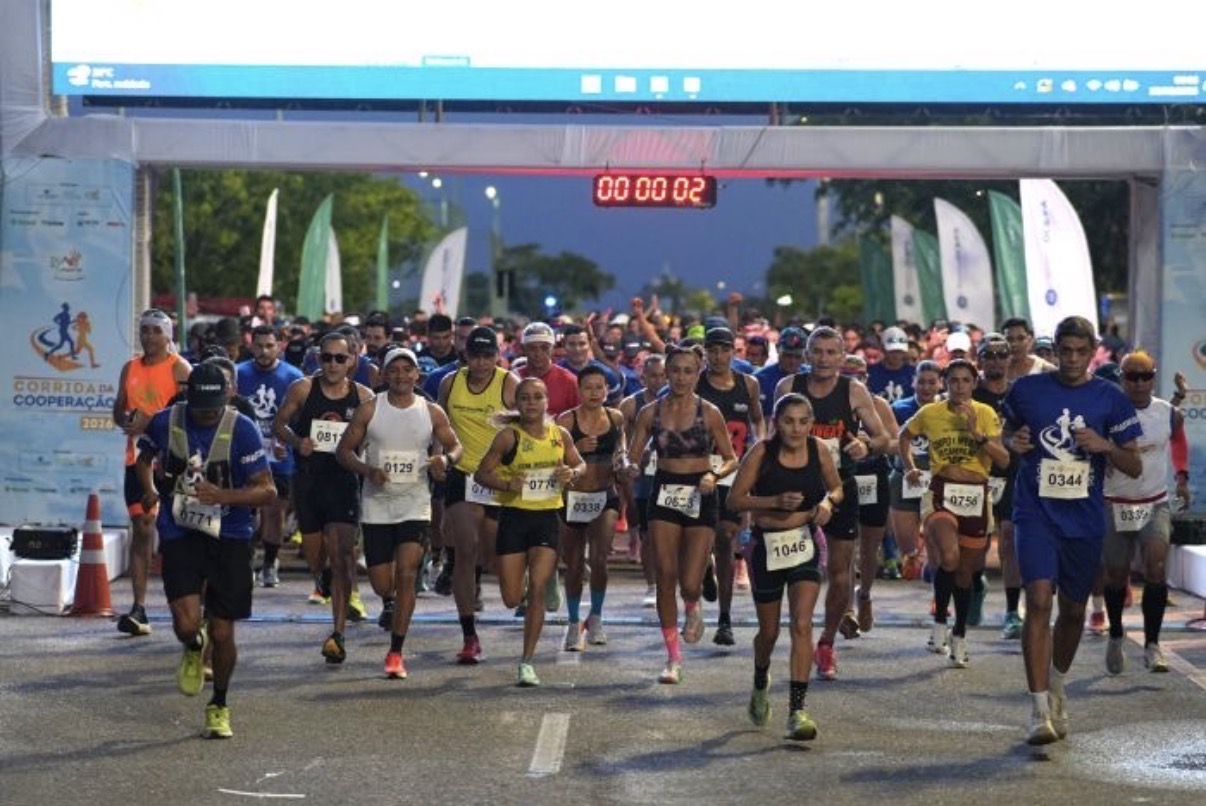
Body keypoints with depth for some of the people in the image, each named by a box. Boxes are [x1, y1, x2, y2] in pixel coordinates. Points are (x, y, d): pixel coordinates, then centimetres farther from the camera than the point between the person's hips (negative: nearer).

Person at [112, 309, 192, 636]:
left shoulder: (179, 368, -5)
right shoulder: (130, 368, 13)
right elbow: (118, 411, 19)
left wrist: (152, 422, -22)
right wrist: (126, 420, -4)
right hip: (138, 458, 5)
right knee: (141, 528, 3)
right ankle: (139, 607, 2)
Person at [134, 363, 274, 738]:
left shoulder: (242, 430, -13)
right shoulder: (165, 422, -5)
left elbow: (267, 489, -14)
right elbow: (144, 458, 18)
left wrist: (223, 496, -29)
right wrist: (149, 490, 1)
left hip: (229, 538, -1)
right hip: (179, 534, 1)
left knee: (222, 632, 3)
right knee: (186, 624, -16)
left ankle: (219, 706, 28)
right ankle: (194, 650, 23)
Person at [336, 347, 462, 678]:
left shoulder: (432, 412, 0)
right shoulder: (369, 410, -2)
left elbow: (455, 446, 12)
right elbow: (344, 450, 2)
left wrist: (445, 459, -11)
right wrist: (367, 470, -16)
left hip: (415, 505, -1)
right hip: (377, 505, 1)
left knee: (406, 575, -14)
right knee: (381, 583, 3)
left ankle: (395, 653, -6)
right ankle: (390, 602, 43)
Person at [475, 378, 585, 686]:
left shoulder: (560, 435, 3)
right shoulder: (509, 436, -7)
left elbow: (580, 464, 18)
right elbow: (481, 473, -4)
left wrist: (572, 473, -5)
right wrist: (506, 483, -22)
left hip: (547, 518, 1)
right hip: (514, 517, -1)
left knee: (537, 590, -10)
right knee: (512, 599, -1)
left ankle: (527, 661, -2)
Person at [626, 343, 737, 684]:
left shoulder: (709, 413, -2)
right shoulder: (651, 413, 2)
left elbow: (731, 459, 4)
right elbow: (633, 456, 4)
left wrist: (714, 474, -16)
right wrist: (631, 468, -18)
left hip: (700, 497, -2)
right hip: (664, 496, 2)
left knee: (690, 583, -8)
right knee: (665, 576, -4)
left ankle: (693, 609, 32)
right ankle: (673, 658, 8)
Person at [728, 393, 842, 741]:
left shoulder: (818, 450, -4)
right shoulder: (761, 453, -11)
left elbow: (836, 487, 13)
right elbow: (735, 499, -9)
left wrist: (828, 502, -10)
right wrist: (776, 501, -22)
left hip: (806, 545, 1)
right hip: (767, 546, -1)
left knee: (802, 625, -15)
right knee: (769, 631, 13)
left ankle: (797, 709, -14)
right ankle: (761, 683, 45)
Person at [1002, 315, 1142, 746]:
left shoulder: (1111, 399, 1)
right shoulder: (1027, 389, 1)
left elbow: (1135, 467, 2)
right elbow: (1008, 430, 19)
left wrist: (1105, 446, -17)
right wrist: (1013, 442, -4)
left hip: (1085, 520, 2)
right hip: (1036, 515, -2)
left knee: (1073, 610, 14)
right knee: (1039, 601, -17)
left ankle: (1056, 686, 41)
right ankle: (1040, 711, -19)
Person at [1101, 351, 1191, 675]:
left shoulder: (1170, 414, -4)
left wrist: (1181, 477, 15)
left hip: (1156, 504, 1)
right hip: (1115, 504, -1)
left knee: (1156, 568, -18)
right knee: (1116, 575, 10)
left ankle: (1152, 645, -13)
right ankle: (1116, 636, 35)